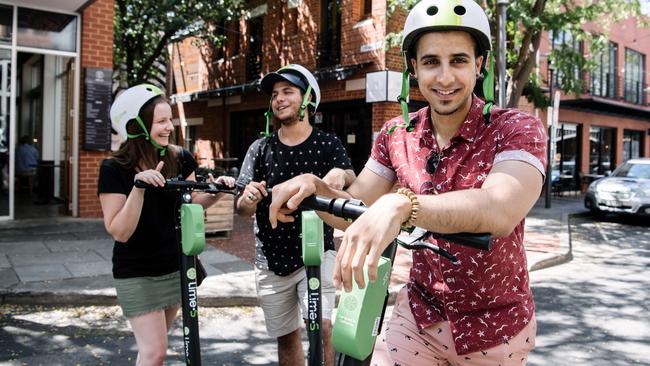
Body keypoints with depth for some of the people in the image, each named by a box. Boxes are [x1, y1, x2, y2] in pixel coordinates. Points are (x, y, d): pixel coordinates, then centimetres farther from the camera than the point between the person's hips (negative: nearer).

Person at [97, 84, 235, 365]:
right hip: (136, 273, -5)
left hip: (175, 266, 5)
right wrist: (139, 187, -35)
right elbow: (119, 232, -22)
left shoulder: (179, 158, -5)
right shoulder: (115, 168, -17)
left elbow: (194, 202, 0)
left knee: (155, 343, 20)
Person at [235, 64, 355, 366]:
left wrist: (342, 175, -31)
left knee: (321, 325, -17)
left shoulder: (328, 145, -2)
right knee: (286, 337, 12)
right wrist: (248, 198, -23)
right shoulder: (261, 148, 3)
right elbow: (242, 208, 1)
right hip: (271, 260, 3)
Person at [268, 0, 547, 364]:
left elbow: (500, 212, -37)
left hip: (495, 327, -2)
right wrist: (314, 186, -25)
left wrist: (401, 204, -53)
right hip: (419, 315, 3)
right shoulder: (397, 134, -4)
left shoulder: (517, 130, -18)